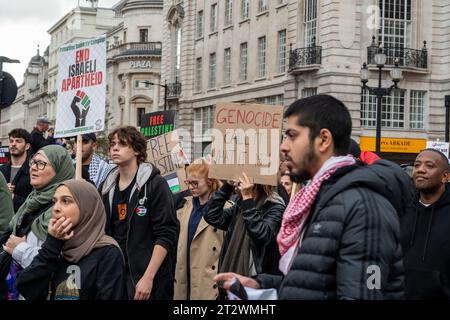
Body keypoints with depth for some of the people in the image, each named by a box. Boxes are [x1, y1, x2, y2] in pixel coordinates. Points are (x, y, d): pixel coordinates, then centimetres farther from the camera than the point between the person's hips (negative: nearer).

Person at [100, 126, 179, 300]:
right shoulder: (107, 186, 8)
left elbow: (167, 235, -14)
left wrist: (148, 277, -20)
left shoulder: (155, 184, -9)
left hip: (146, 276, -5)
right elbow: (102, 232, 15)